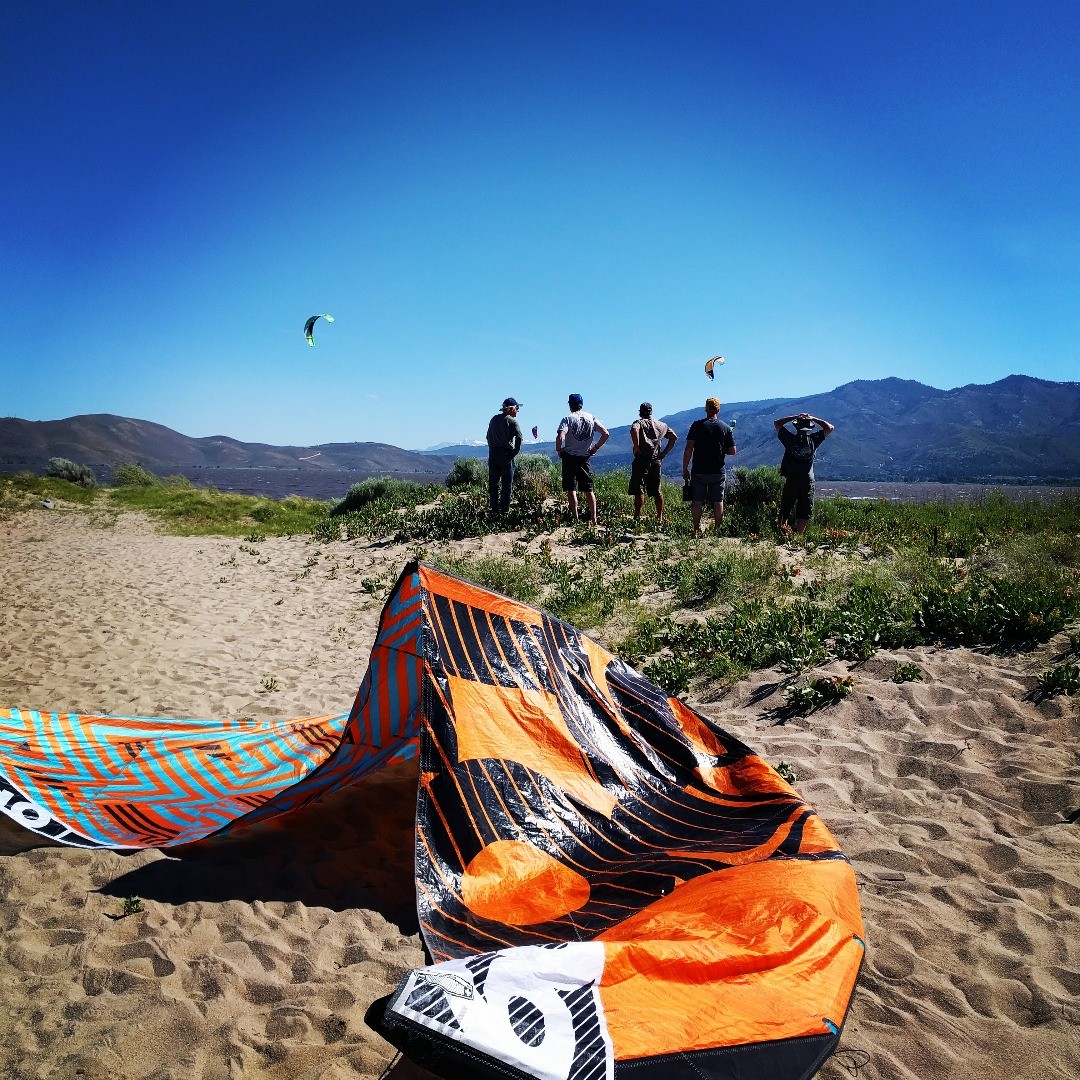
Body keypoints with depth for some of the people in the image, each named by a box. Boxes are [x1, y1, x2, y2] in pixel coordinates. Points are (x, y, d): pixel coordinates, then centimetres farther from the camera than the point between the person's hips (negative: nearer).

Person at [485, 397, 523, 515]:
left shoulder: (494, 419, 12)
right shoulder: (512, 421, -6)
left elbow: (488, 436, 16)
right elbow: (519, 438, -16)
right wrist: (515, 452, -6)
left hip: (493, 453, 5)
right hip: (506, 453, -5)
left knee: (493, 483, 9)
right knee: (507, 483, 0)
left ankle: (494, 510, 8)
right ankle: (504, 510, -2)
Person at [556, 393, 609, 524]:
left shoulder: (567, 419, -9)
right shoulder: (591, 418, 4)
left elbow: (560, 437, -23)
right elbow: (605, 433, 0)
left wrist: (559, 450, -7)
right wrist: (596, 447, 10)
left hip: (570, 457, -4)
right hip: (585, 458, 4)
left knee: (571, 490, -1)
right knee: (589, 490, 10)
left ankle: (575, 519, -5)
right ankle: (593, 519, 12)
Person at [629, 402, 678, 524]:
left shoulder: (639, 422, -2)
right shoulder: (661, 425, 14)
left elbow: (634, 430, -25)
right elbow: (674, 437, 17)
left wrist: (636, 447, -17)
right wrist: (664, 453, 14)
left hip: (642, 460, -5)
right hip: (656, 460, 5)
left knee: (639, 491, -6)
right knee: (656, 491, 13)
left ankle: (637, 518, -10)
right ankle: (660, 518, 18)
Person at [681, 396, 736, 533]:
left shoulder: (697, 425, -4)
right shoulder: (726, 427, 2)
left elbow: (689, 448, -9)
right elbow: (732, 451, 3)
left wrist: (685, 469, -4)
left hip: (699, 471, -1)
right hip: (718, 472, 2)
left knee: (697, 501, 4)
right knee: (718, 501, 9)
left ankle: (696, 530, 4)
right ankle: (717, 530, 12)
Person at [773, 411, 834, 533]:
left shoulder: (790, 439, -5)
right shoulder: (813, 440, -4)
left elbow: (777, 423, 8)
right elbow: (830, 428, 10)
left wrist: (795, 417, 4)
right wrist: (813, 419, 5)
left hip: (791, 481, 0)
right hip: (808, 482, 0)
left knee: (785, 511, 8)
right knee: (804, 513, 7)